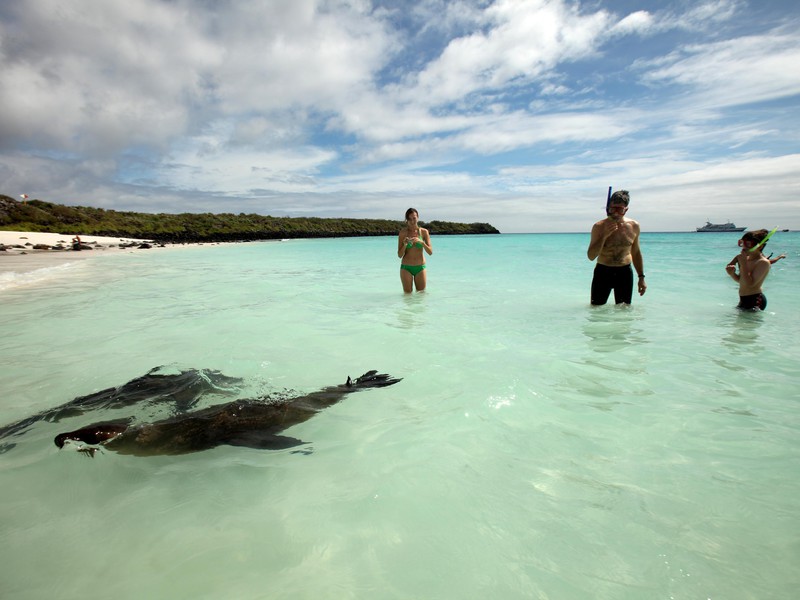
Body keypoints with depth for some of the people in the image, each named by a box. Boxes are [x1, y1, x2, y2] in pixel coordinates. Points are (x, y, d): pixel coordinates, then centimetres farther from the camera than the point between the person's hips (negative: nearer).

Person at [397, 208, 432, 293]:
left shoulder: (424, 232, -2)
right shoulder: (403, 232, -5)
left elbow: (430, 252, -8)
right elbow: (399, 255, -5)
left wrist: (421, 242, -23)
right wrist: (405, 244, -23)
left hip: (420, 267, 1)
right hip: (406, 267, -1)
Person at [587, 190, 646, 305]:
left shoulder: (634, 226, 1)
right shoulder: (599, 227, -8)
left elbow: (636, 253, 13)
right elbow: (591, 256, -11)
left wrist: (641, 278, 12)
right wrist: (604, 236, -23)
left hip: (625, 273, 2)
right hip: (603, 272, -2)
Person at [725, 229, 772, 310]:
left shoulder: (763, 262, -15)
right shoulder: (747, 259, 8)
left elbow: (750, 283, -25)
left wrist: (743, 263, -24)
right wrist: (732, 273, -5)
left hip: (755, 301, -9)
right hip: (743, 300, 9)